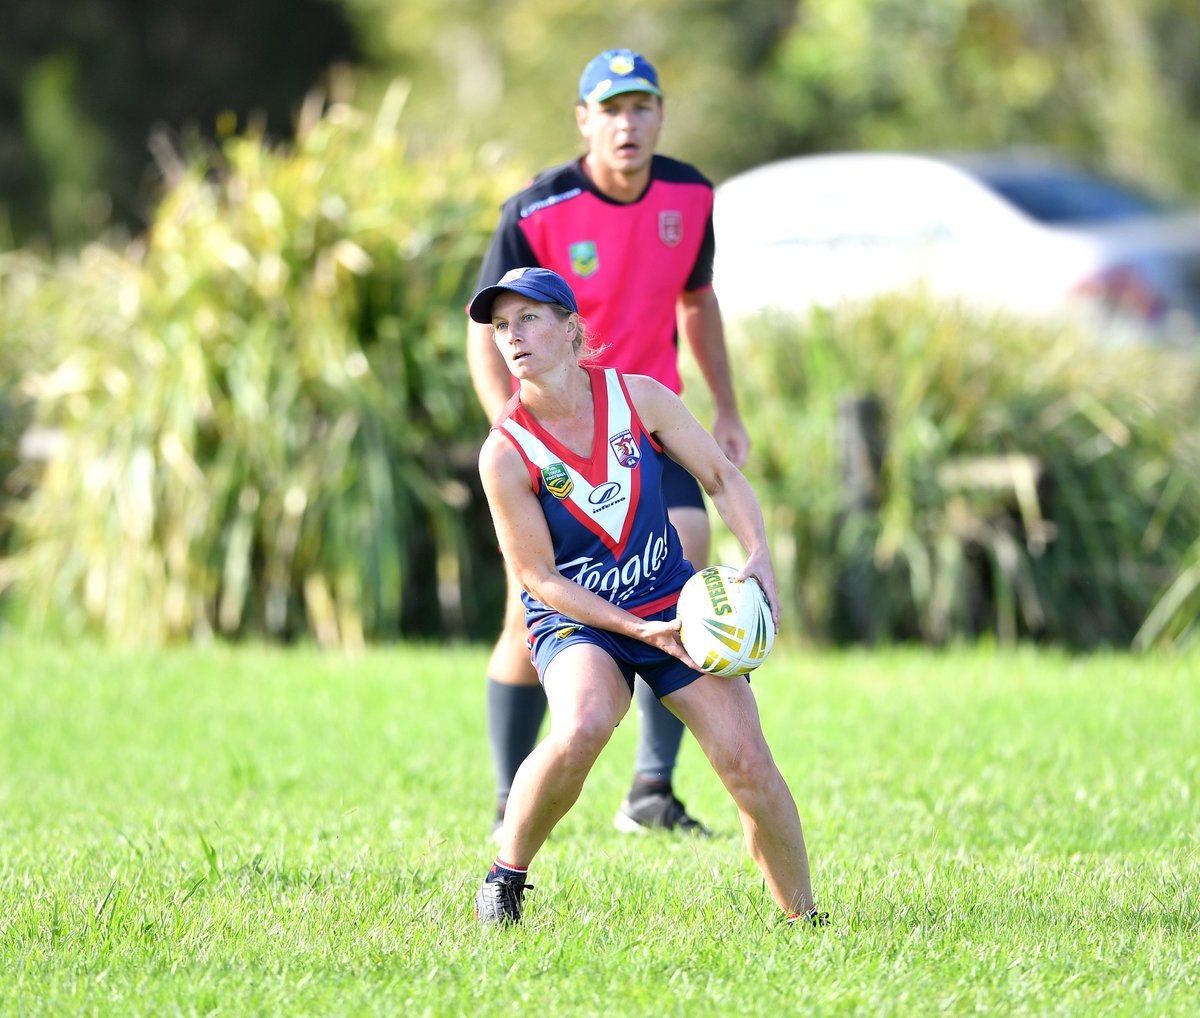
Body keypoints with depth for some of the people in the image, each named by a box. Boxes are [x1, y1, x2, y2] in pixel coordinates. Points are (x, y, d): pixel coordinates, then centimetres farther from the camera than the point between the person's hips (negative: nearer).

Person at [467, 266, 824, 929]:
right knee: (581, 728, -35)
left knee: (747, 762, -11)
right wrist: (640, 630, -20)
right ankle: (505, 875, -14)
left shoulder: (638, 397, -7)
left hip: (673, 604, 3)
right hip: (574, 619, -3)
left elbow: (722, 478, 4)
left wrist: (759, 557, -14)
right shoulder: (506, 453, -16)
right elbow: (539, 577, -12)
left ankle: (802, 918, 8)